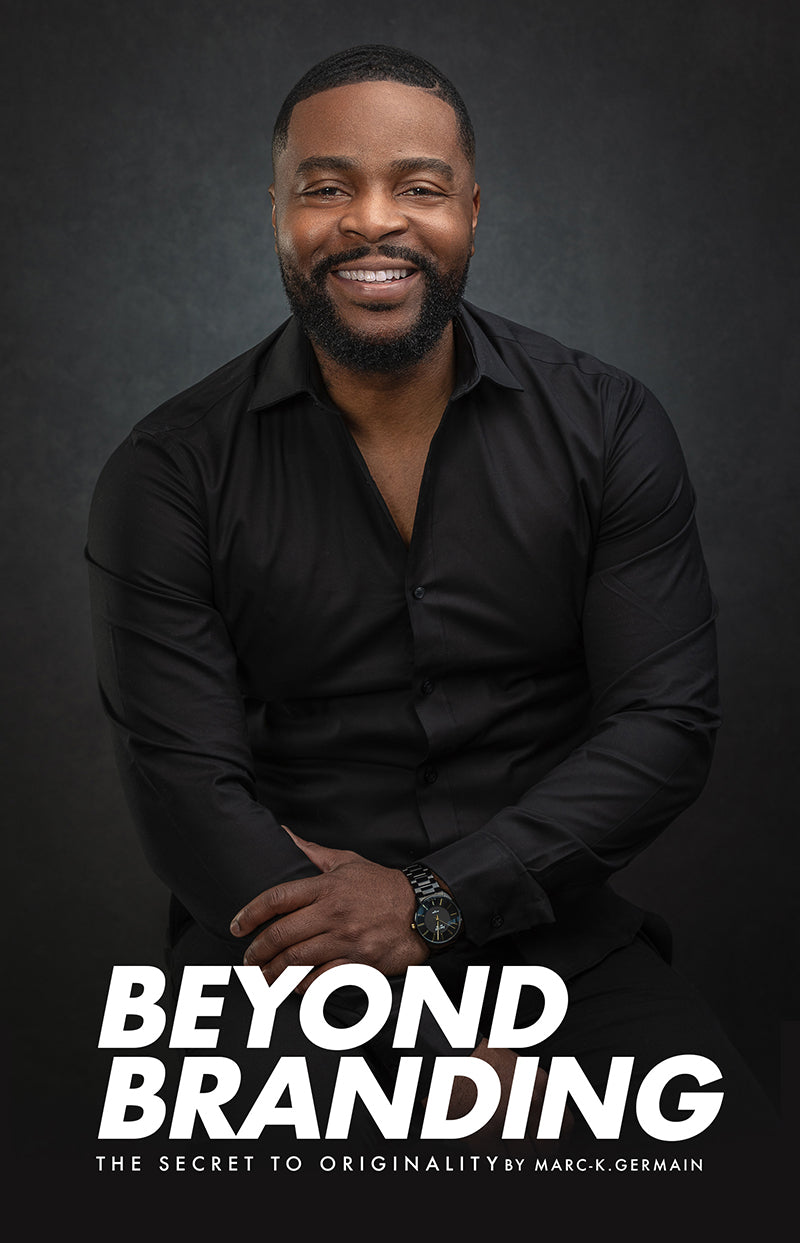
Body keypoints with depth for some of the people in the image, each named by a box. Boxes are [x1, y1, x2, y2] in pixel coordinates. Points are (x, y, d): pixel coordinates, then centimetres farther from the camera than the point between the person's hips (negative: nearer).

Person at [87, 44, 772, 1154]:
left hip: (547, 924, 2)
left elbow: (668, 724, -3)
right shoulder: (168, 477, -3)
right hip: (285, 938, -1)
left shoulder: (609, 429, 1)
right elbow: (185, 784, -10)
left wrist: (432, 898, -16)